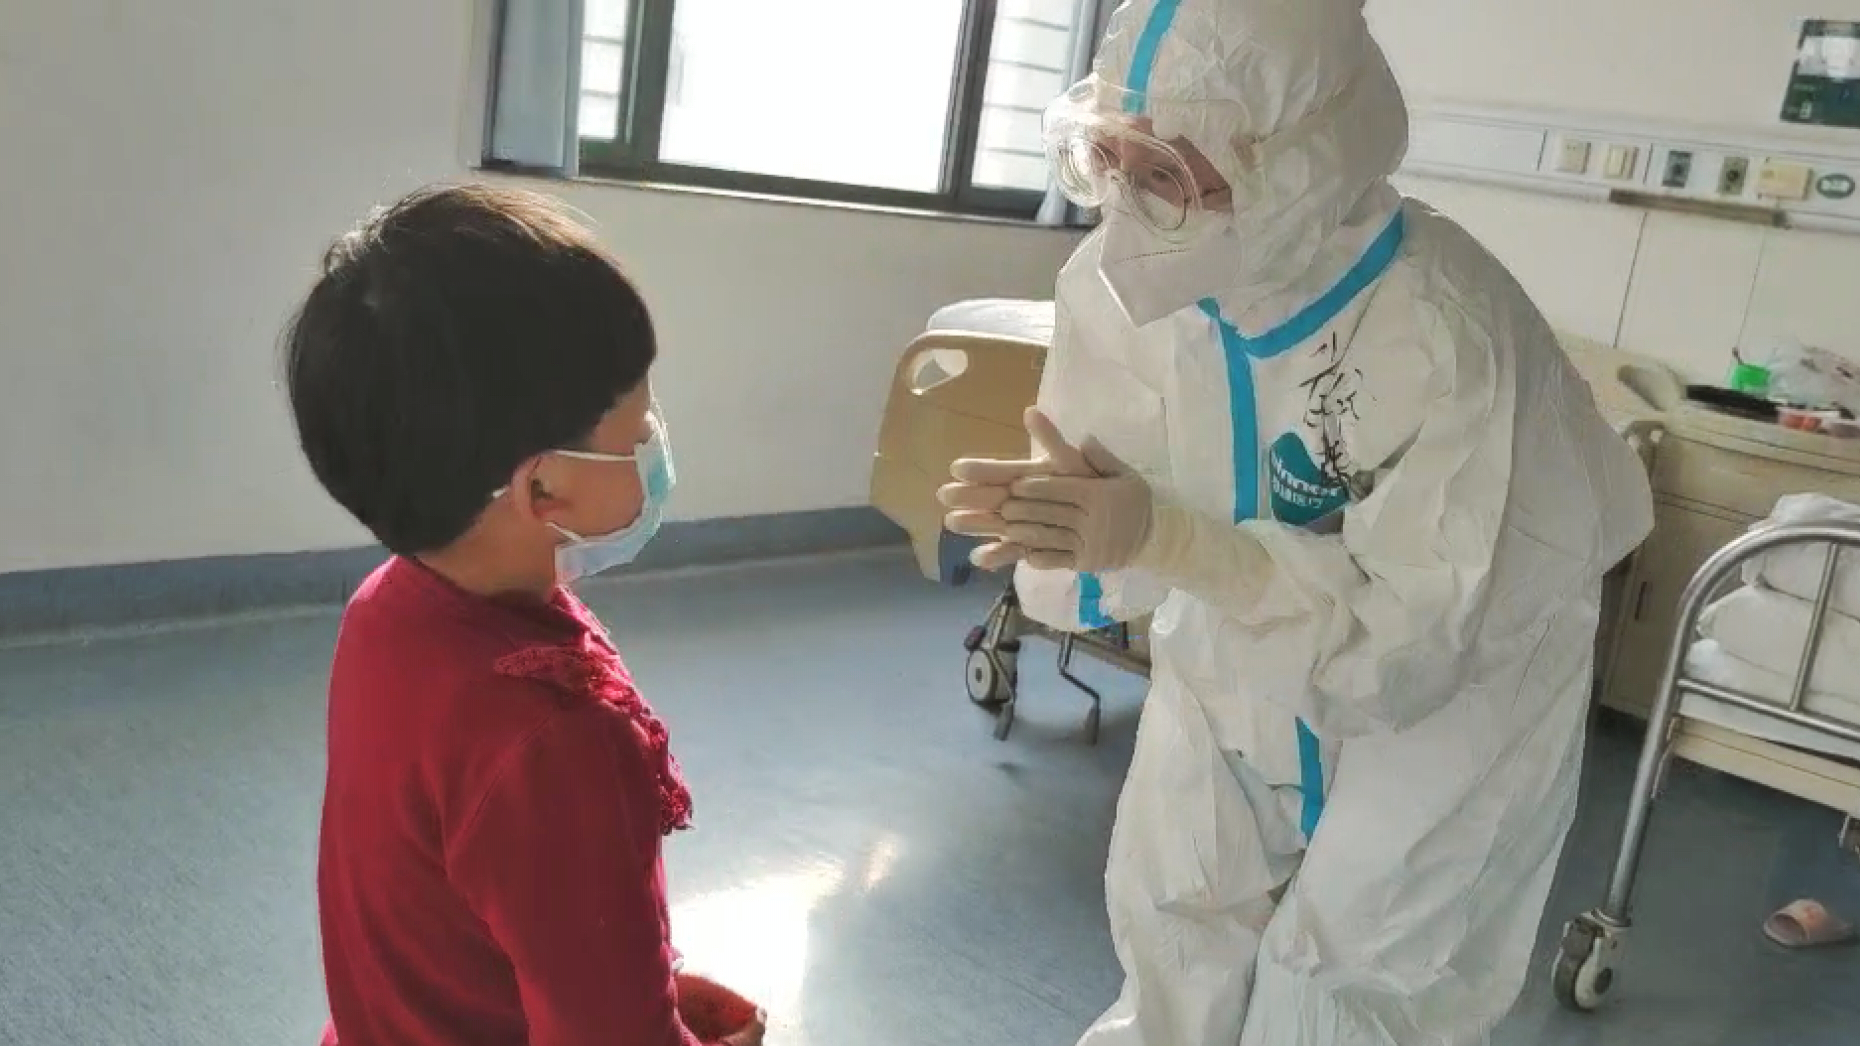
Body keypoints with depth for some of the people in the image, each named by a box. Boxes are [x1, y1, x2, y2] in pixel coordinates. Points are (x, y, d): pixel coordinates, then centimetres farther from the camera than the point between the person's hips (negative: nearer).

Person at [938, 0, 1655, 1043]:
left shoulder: (1444, 335, -37)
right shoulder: (1128, 277, -22)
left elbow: (1409, 637, -35)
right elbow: (1132, 521, -14)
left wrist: (1166, 538, -45)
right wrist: (1067, 515, -38)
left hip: (1459, 671, -4)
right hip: (1247, 653, 5)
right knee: (1173, 913, 18)